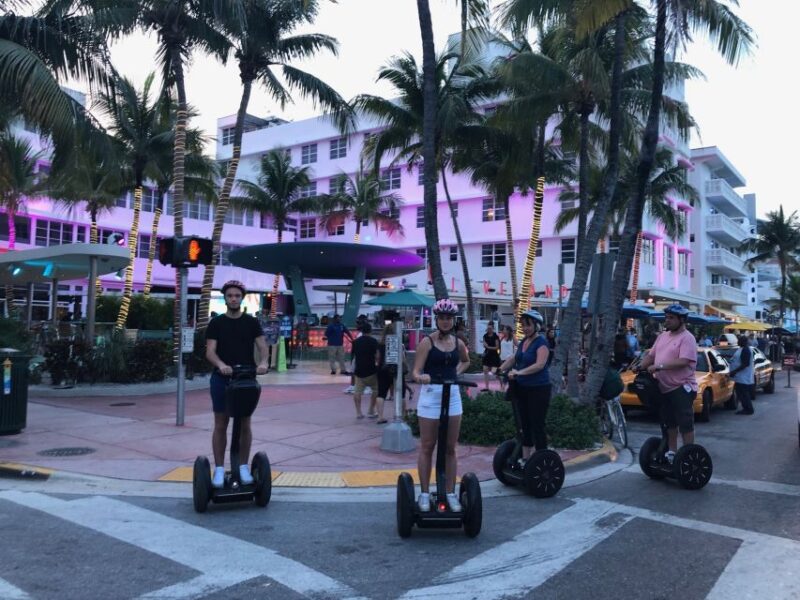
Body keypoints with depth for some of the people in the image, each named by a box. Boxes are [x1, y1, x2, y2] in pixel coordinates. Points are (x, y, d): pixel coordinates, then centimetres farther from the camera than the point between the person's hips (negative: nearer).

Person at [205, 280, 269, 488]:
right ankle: (219, 469, 8)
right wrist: (221, 364, -28)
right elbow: (210, 351, -7)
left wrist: (263, 362, -25)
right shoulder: (216, 323, 2)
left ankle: (243, 467, 16)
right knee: (221, 425, 3)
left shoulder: (252, 322, 5)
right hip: (221, 379, -1)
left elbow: (262, 346, -3)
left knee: (245, 425, 6)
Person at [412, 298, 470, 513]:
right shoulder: (427, 342, -6)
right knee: (427, 447, 3)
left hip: (452, 395, 4)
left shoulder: (458, 343, 6)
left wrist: (456, 372, 8)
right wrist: (421, 377, -35)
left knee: (450, 448, 8)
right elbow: (415, 372, -13)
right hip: (430, 394, -4)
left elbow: (466, 361, 27)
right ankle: (424, 493, 12)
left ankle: (450, 493, 16)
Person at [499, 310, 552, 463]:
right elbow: (513, 358, 12)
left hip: (538, 389, -8)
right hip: (522, 388, 8)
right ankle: (525, 459, 22)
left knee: (537, 426, -3)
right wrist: (500, 369, -3)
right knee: (525, 424, 13)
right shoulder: (523, 341, 11)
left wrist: (519, 372, -32)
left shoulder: (541, 342, -12)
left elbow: (540, 364, -24)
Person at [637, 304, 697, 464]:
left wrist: (659, 366, -27)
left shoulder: (687, 338, -12)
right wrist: (641, 366, -1)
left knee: (685, 424, -3)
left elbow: (683, 361, -24)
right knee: (669, 423, 17)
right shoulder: (663, 335, 14)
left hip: (682, 387, -8)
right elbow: (651, 355, 17)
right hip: (665, 387, 8)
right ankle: (672, 452, 28)